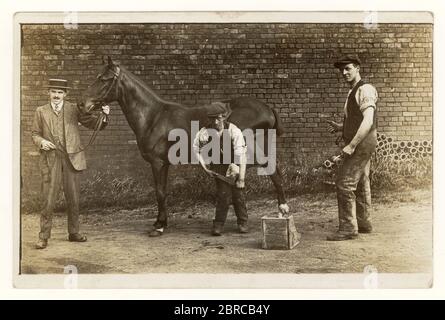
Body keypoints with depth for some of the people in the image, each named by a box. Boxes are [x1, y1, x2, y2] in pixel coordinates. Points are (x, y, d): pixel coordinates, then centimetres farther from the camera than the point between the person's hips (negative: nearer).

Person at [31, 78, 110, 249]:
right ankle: (44, 236, 9)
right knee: (49, 199, -1)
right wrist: (41, 142, -11)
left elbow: (94, 124, 3)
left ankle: (74, 232, 25)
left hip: (72, 158, 1)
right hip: (50, 160, -1)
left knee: (73, 199, 10)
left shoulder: (74, 109, 4)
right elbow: (35, 133, 10)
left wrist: (104, 115, -16)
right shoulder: (41, 111, 6)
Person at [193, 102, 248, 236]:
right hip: (219, 166, 1)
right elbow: (196, 149, -2)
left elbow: (241, 156, -27)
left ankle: (242, 222, 19)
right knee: (223, 193, -7)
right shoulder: (204, 132, -20)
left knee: (238, 192, 2)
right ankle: (218, 224, 5)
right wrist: (205, 167, -4)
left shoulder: (234, 131, -27)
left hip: (235, 164, -1)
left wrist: (241, 179, -26)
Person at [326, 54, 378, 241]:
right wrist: (339, 127, 9)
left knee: (344, 183, -11)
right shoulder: (353, 92, 16)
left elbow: (368, 121, -25)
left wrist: (351, 145, -26)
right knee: (360, 184, 15)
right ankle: (364, 224, 26)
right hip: (360, 146, 10)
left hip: (361, 145, -10)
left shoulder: (365, 90, -14)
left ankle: (348, 228, -6)